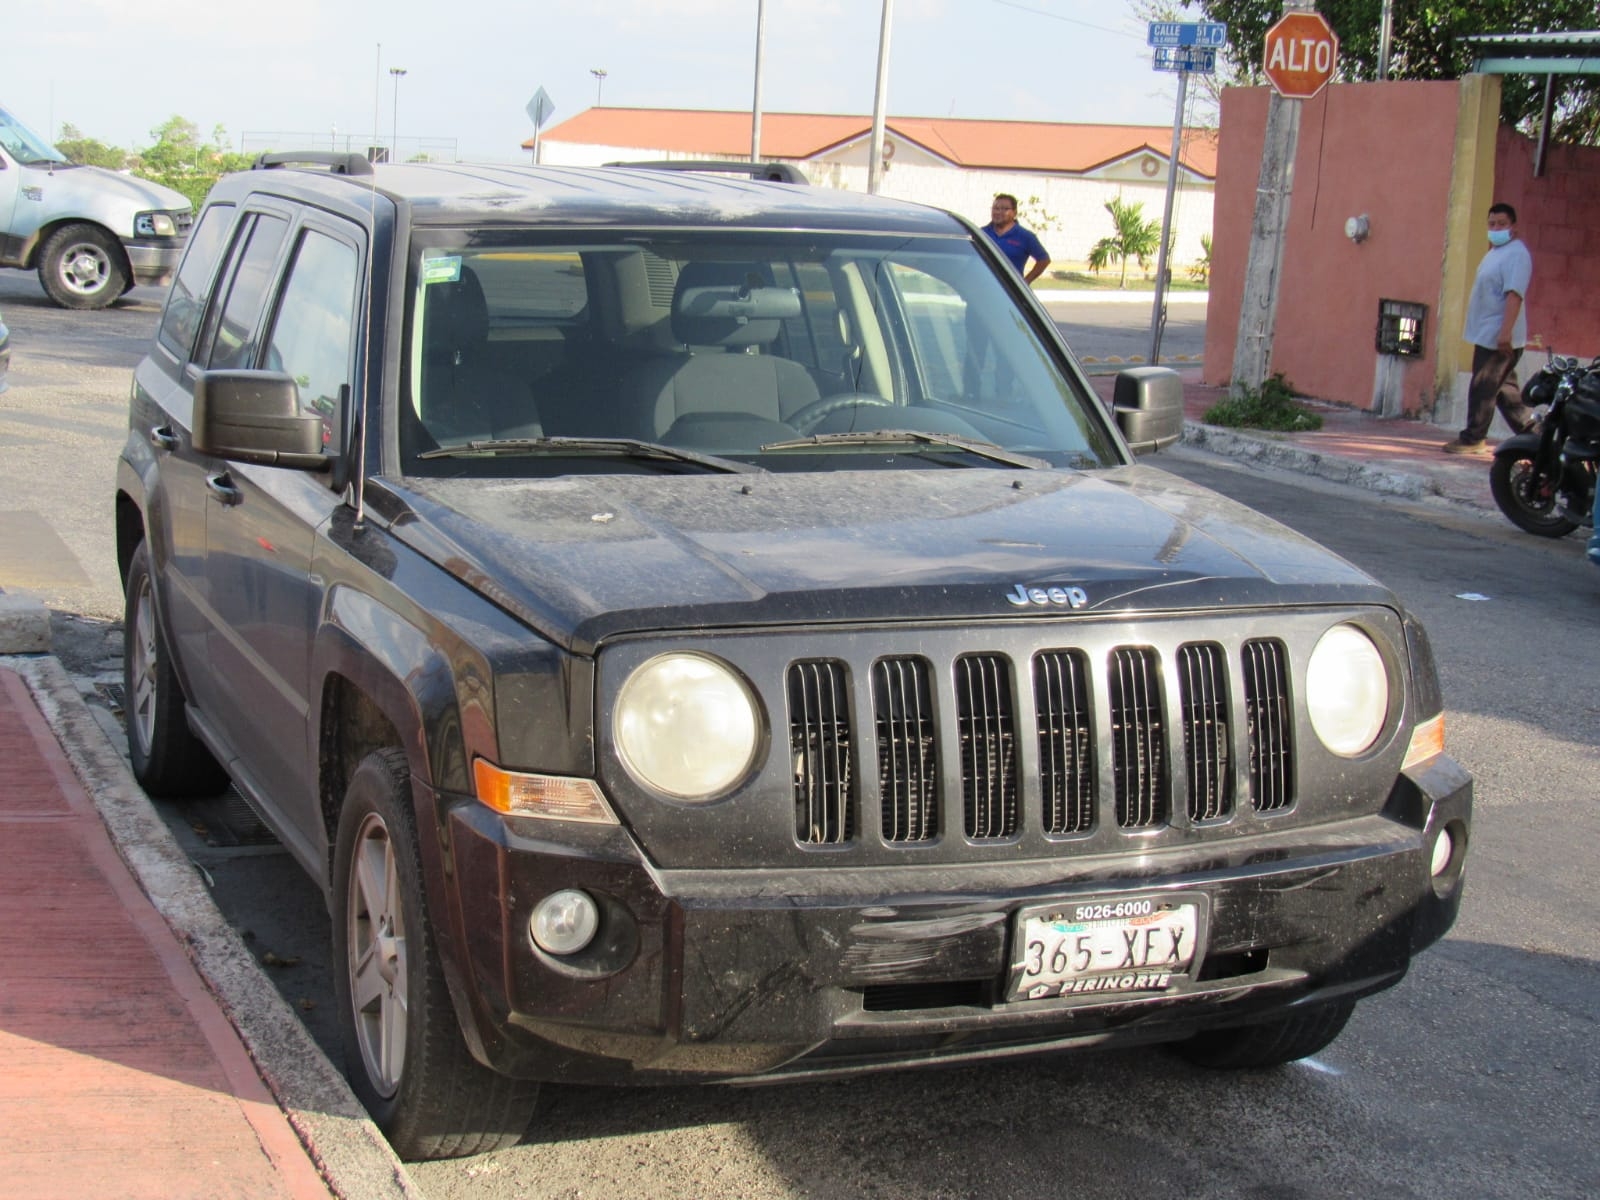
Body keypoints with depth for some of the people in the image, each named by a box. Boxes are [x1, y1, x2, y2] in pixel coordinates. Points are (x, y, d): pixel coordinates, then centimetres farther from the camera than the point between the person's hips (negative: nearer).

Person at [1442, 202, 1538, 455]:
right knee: (1503, 388, 14)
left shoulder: (1516, 254, -14)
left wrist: (1505, 331, -31)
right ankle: (1530, 430, 19)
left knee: (1484, 387, -5)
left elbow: (1514, 294, -24)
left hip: (1498, 337, -10)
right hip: (1487, 335, 10)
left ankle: (1472, 438, 1)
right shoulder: (1495, 252, 18)